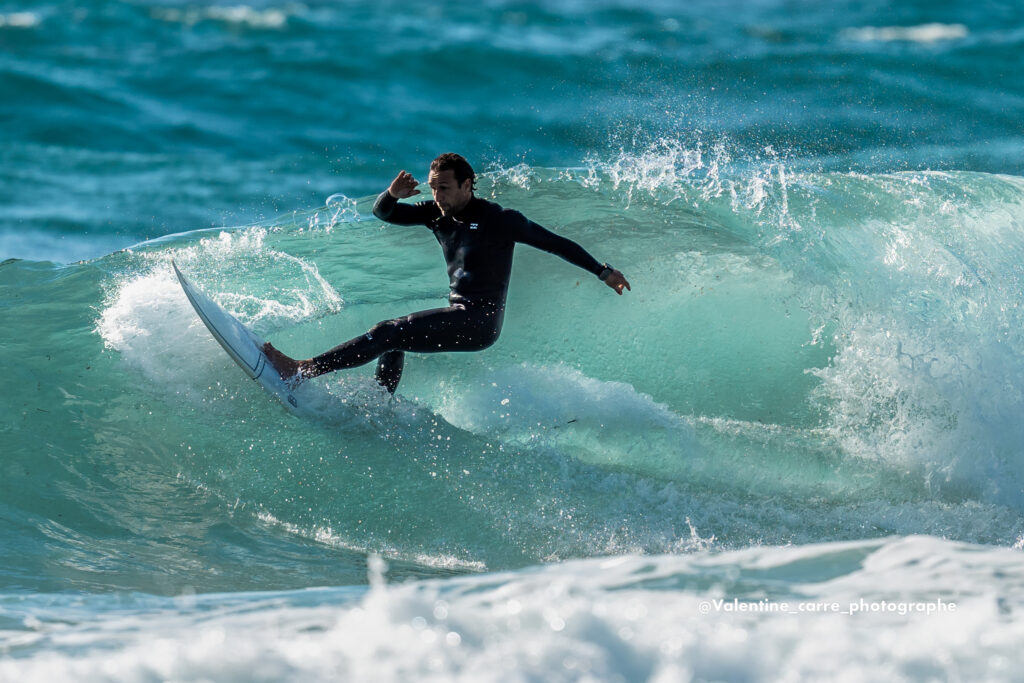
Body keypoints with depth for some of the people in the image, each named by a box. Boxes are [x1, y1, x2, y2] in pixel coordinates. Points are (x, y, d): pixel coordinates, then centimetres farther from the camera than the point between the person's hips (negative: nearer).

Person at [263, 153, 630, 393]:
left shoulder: (499, 219, -9)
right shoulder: (437, 214, 8)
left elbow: (556, 243, -3)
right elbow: (382, 213, 6)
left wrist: (603, 272, 1)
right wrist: (393, 195, -18)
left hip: (478, 322, -8)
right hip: (458, 315, 8)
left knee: (388, 333, -16)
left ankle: (303, 370, -21)